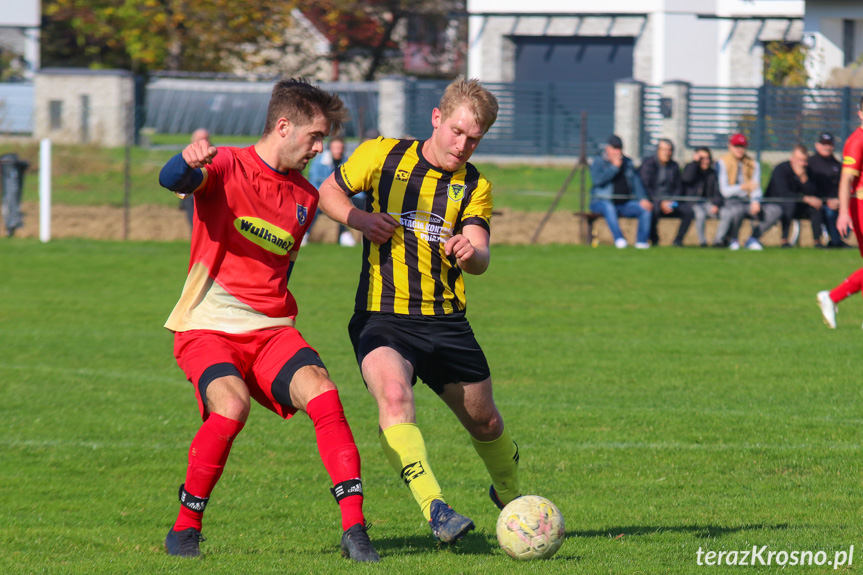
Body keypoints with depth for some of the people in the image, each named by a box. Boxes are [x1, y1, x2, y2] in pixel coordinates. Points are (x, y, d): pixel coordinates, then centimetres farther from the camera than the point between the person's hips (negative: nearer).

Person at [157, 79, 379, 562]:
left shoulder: (305, 198, 15)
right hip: (208, 327, -5)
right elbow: (172, 180, -26)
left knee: (320, 390, -23)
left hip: (271, 330, 5)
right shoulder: (228, 167, -4)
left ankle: (355, 529, -25)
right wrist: (188, 162, -48)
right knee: (232, 404, -31)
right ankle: (185, 528, -12)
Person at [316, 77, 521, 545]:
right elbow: (328, 192, 13)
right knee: (393, 393, -32)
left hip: (445, 321, 3)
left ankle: (509, 494, 44)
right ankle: (434, 508, -41)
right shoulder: (382, 156, 1)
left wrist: (470, 252, -32)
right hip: (381, 316, -3)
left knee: (483, 420, 13)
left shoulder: (474, 186, 6)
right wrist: (361, 220, -8)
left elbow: (480, 260, -7)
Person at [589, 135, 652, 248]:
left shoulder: (628, 162, 15)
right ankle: (619, 239, -47)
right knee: (609, 208, -40)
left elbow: (636, 182, 11)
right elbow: (598, 180, -17)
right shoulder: (598, 162, 1)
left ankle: (641, 241, -20)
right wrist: (614, 167, -16)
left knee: (646, 208, -19)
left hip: (625, 203, 5)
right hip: (602, 201, -5)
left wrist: (643, 199, -5)